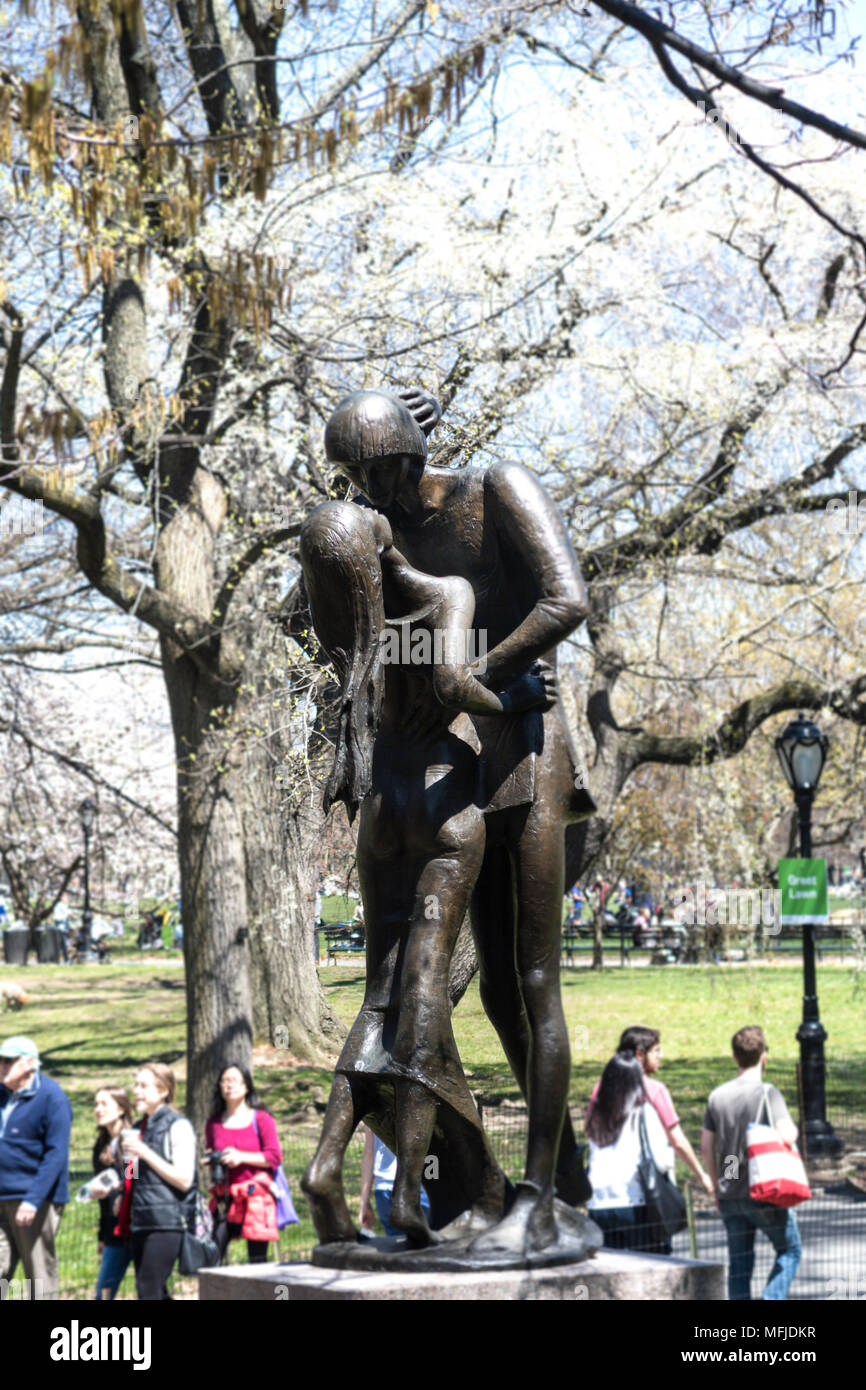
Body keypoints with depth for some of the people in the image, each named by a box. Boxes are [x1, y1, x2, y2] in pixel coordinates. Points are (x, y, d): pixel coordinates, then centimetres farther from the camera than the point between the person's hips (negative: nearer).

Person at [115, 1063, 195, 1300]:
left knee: (150, 1291, -14)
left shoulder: (178, 1126, -6)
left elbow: (184, 1180, -13)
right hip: (140, 1220, 8)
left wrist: (144, 1153, -15)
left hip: (166, 1221, -8)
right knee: (145, 1291, 8)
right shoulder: (141, 1127, 18)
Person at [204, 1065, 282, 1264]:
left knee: (257, 1259, -3)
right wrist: (211, 1161, 0)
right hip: (225, 1197, 3)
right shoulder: (214, 1124, 12)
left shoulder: (261, 1120, 1)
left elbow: (275, 1157, -4)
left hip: (255, 1197, -3)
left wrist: (241, 1157, -14)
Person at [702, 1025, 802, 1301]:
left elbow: (706, 1148, 9)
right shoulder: (767, 1093, -11)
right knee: (789, 1250, 11)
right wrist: (794, 1129, 2)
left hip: (730, 1194, 5)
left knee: (739, 1262, 9)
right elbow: (787, 1136, -21)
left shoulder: (717, 1096, 6)